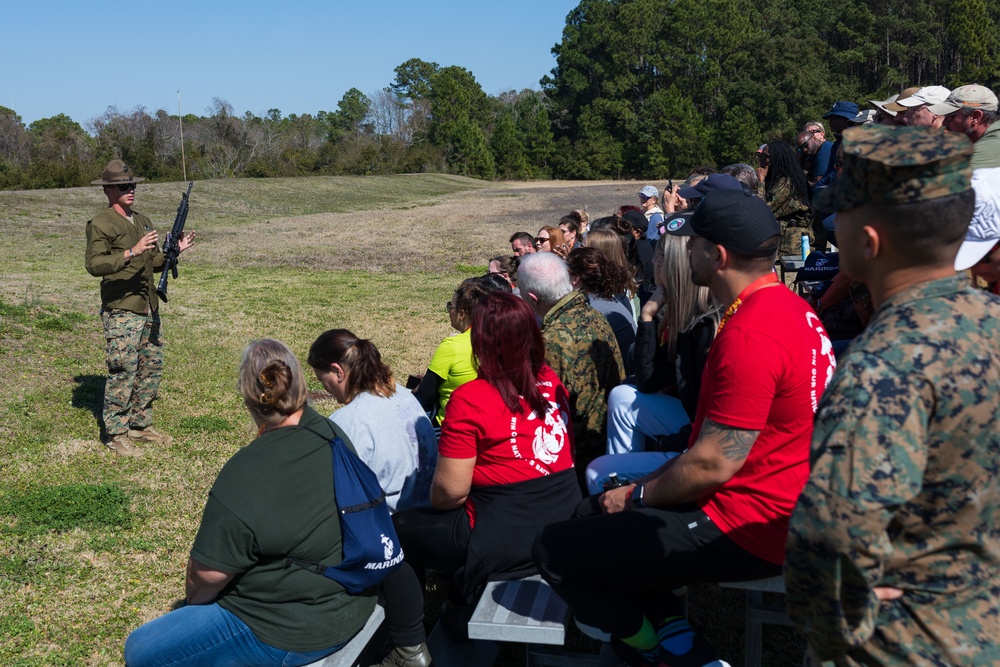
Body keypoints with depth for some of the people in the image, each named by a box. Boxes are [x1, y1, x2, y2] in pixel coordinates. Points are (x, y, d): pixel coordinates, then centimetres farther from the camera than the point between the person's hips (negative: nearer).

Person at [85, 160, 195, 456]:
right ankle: (115, 434, 5)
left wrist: (175, 250, 5)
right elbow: (94, 264, -21)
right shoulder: (100, 224, -9)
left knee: (152, 369, 12)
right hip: (121, 312, -8)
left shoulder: (143, 221, 16)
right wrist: (131, 253, -31)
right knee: (123, 372, -6)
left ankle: (140, 425, 24)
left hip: (149, 309, 8)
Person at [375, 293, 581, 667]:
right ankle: (461, 610, 42)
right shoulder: (550, 382, 1)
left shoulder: (470, 399, -18)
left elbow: (451, 489, -17)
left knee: (393, 533, 12)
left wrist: (433, 499, 4)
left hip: (506, 541, -8)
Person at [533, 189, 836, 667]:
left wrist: (637, 495, -7)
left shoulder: (750, 336, -26)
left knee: (555, 550, -4)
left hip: (745, 527, -10)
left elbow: (712, 465, -24)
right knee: (593, 512, 21)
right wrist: (647, 485, 10)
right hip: (774, 508, 10)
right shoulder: (788, 305, 7)